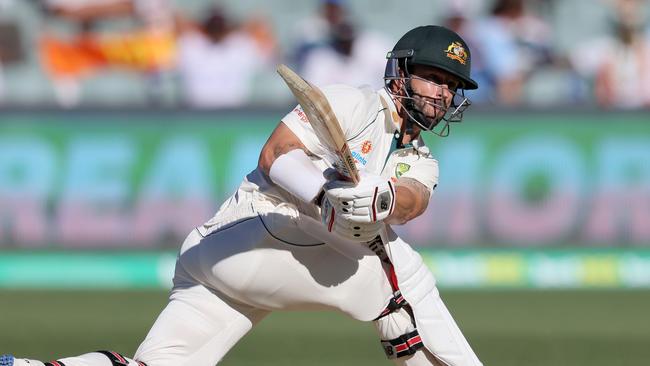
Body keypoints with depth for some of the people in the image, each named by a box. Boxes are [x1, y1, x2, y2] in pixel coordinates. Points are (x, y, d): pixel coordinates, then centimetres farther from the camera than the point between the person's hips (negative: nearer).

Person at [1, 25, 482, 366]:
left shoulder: (419, 163, 17)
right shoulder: (351, 105, -3)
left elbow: (414, 200, -6)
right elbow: (275, 154, -14)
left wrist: (382, 200, -31)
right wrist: (326, 198, -33)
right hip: (242, 238, -7)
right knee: (397, 271, -19)